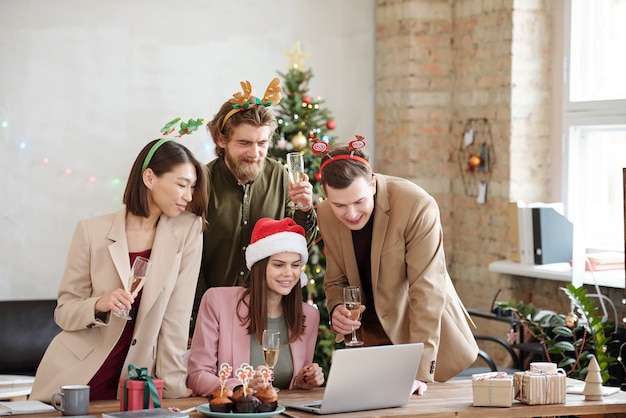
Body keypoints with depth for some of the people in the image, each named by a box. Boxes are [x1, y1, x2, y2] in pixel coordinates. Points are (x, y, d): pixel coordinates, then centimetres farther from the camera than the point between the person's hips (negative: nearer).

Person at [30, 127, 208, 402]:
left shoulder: (188, 230, -4)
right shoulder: (92, 232, -7)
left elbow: (177, 313, -4)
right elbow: (64, 312, -3)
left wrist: (174, 383, -7)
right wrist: (98, 305, -22)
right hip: (73, 378, -1)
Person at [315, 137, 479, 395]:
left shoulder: (418, 207, -25)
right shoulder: (326, 216, -8)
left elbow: (426, 291, -26)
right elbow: (336, 281, 4)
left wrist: (420, 370, -30)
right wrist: (337, 310, -21)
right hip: (371, 340, 4)